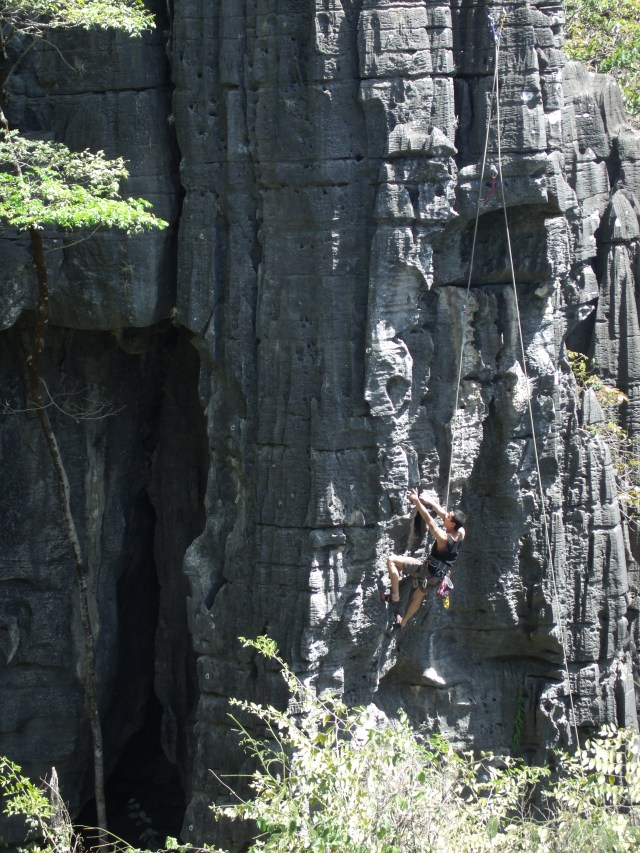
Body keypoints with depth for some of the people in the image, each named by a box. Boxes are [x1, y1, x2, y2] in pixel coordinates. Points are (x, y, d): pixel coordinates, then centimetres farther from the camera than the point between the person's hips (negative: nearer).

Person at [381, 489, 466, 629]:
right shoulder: (461, 534, -11)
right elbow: (443, 513, -2)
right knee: (419, 595, 30)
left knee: (392, 560, -7)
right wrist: (427, 502, 0)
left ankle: (395, 598, -5)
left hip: (427, 570, -8)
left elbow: (429, 520, -30)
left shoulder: (443, 538, -31)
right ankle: (402, 622, 47)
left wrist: (417, 501, -26)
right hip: (439, 576, 8)